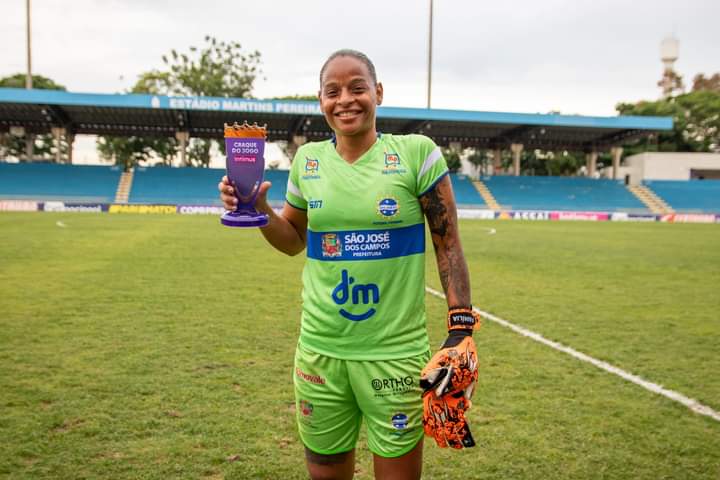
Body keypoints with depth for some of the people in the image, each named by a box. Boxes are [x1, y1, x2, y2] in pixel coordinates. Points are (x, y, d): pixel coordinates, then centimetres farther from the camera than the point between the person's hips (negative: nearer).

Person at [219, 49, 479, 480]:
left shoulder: (417, 153, -7)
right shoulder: (307, 159, 4)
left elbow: (448, 246, -3)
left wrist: (463, 328, -8)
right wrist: (258, 210, -2)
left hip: (396, 351, -3)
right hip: (320, 350, 4)